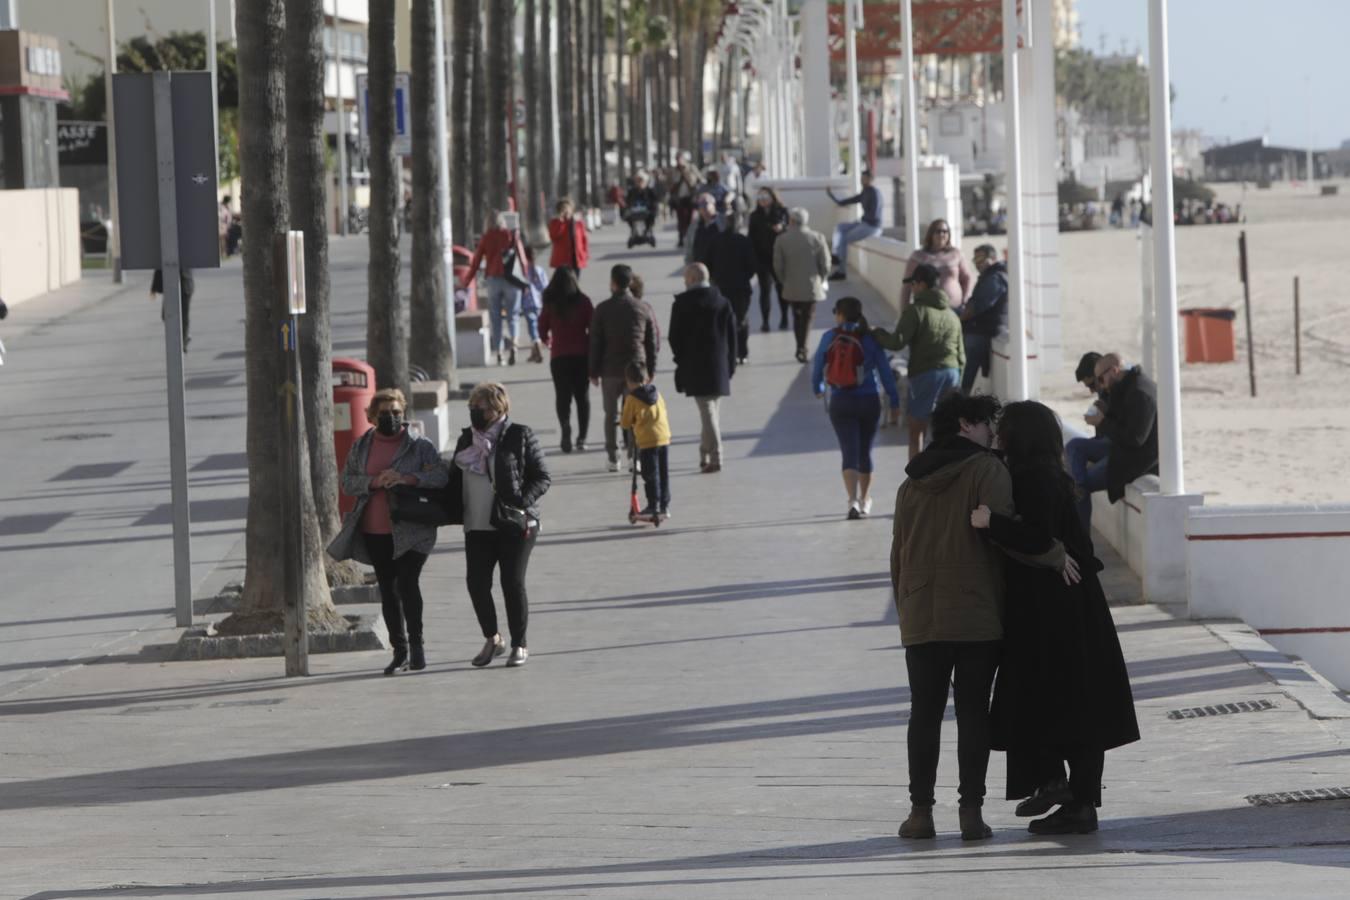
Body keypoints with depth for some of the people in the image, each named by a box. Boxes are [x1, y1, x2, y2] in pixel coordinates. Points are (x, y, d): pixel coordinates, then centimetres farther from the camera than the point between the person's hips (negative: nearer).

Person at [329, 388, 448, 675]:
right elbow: (347, 482, 4)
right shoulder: (361, 447, 10)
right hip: (374, 532, 4)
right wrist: (375, 482, -15)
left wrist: (408, 478, -25)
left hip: (409, 530, -4)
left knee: (407, 582, -17)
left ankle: (416, 643, -6)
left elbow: (441, 477, -10)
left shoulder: (419, 446, 0)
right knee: (387, 590, 8)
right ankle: (400, 651, 15)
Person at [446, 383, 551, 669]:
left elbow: (541, 478, -3)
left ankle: (519, 645, 9)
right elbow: (454, 481, 19)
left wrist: (522, 502, -18)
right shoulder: (467, 440, 13)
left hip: (514, 526, -5)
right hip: (478, 527, 5)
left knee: (513, 582, -4)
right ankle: (492, 639, 18)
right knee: (476, 582, -1)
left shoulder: (520, 437, -3)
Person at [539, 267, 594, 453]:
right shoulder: (583, 302, -5)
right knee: (582, 396, 11)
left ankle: (565, 429, -20)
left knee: (563, 396, 5)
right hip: (582, 355, 1)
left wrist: (547, 340, 25)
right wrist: (592, 353, 7)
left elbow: (543, 330, 2)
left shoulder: (550, 304, -5)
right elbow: (593, 328, -5)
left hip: (559, 356, -1)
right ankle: (581, 438, 5)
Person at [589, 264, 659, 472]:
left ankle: (612, 458, 9)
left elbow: (595, 343, -3)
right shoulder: (643, 308, 0)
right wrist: (651, 370, 12)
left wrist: (594, 371, 5)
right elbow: (652, 343, 3)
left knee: (611, 415, 10)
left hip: (610, 369, -1)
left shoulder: (603, 309, -5)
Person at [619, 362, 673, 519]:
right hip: (664, 437, 5)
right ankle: (664, 506, 16)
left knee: (650, 475, 0)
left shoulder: (631, 399, -6)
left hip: (647, 441, -5)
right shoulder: (657, 394, 10)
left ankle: (653, 506, 0)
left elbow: (625, 423, -2)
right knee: (664, 474, 11)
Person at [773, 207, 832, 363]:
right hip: (812, 287, -1)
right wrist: (820, 280, 11)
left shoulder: (781, 240, -8)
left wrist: (785, 281, 11)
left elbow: (778, 266, -5)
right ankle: (802, 348, -7)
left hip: (792, 287, 1)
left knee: (797, 317, 18)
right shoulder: (817, 238, -8)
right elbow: (825, 265, -6)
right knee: (807, 317, 6)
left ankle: (801, 348, 19)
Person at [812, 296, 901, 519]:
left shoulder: (829, 338, -4)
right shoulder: (870, 339, -5)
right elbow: (885, 370, -5)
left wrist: (817, 387, 25)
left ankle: (854, 501, -23)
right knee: (865, 452, 16)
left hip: (840, 402, -1)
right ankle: (865, 501, 28)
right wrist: (894, 400, 1)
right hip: (868, 401, 1)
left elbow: (818, 367, 5)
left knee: (849, 453, -4)